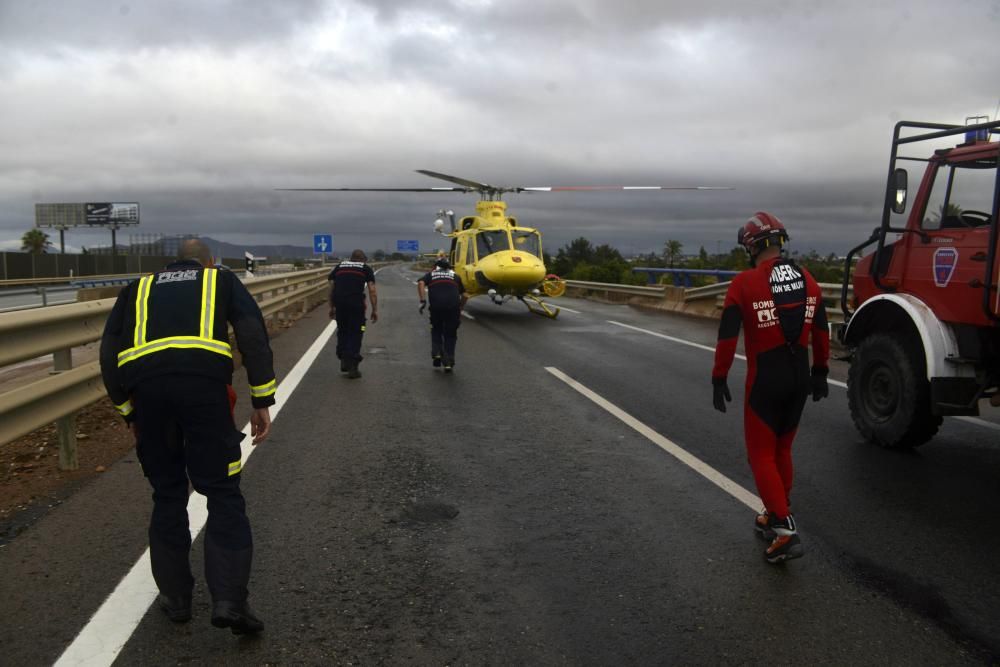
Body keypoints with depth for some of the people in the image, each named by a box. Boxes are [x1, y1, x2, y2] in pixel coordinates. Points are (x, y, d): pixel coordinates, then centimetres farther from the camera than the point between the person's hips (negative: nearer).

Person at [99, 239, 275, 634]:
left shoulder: (140, 287, 29)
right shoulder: (222, 280, 23)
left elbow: (109, 352, 21)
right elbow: (253, 334, 7)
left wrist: (127, 410, 27)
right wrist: (262, 400, 6)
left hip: (145, 385, 3)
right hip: (203, 381, -3)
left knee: (168, 496, 17)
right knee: (223, 495, 5)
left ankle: (175, 597, 26)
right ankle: (229, 601, -1)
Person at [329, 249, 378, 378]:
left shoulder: (339, 266, 22)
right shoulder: (366, 268, 14)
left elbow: (331, 288, 17)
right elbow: (372, 290, 4)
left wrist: (332, 307, 23)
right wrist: (375, 310, 6)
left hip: (339, 304, 3)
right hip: (356, 304, -3)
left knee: (342, 332, 20)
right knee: (355, 334, 6)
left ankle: (344, 361, 19)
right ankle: (352, 367, 3)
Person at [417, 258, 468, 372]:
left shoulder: (430, 275, 23)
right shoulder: (455, 276, 27)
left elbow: (420, 283, 0)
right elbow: (465, 295, 21)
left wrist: (422, 301, -5)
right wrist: (460, 309, 32)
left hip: (436, 306, 0)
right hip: (453, 306, 0)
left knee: (436, 331, 24)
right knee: (450, 335, 14)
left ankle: (436, 354, 7)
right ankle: (448, 363, 6)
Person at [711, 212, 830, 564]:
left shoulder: (745, 283, -13)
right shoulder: (807, 280, 5)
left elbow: (728, 337, -12)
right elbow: (821, 330, 12)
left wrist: (719, 378, -3)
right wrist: (820, 371, 22)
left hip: (765, 378, -6)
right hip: (799, 376, 6)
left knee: (762, 454, 4)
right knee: (783, 449, 20)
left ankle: (785, 530, -5)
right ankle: (774, 517, 32)